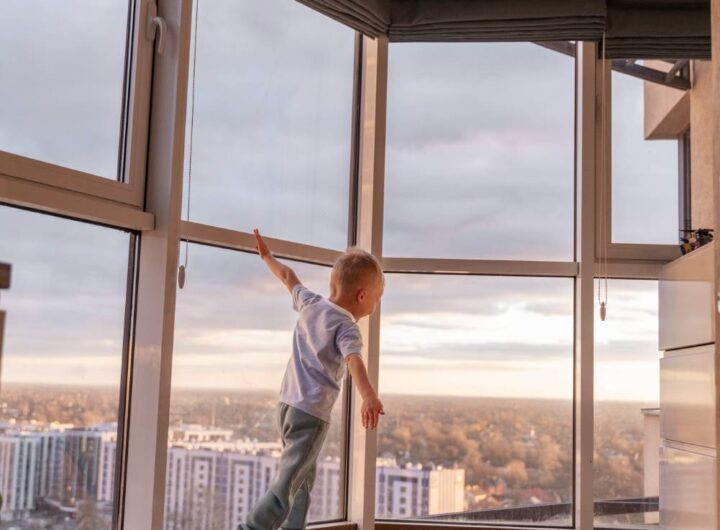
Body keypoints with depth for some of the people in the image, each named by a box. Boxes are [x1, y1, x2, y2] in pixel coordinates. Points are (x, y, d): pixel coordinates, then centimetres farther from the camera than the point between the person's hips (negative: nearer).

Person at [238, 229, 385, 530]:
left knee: (304, 478, 19)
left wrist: (266, 256, 42)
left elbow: (288, 276, 25)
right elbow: (353, 359, -30)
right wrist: (369, 397, -45)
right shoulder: (347, 327, -11)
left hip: (287, 403, 8)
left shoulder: (310, 304, 9)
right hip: (312, 413, -8)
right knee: (287, 483, -9)